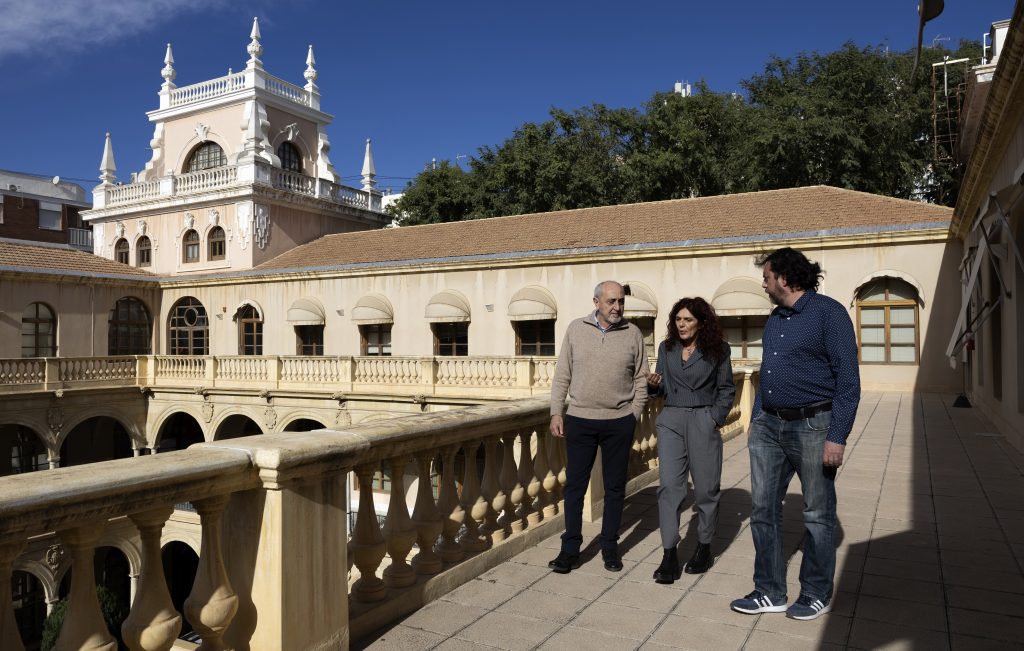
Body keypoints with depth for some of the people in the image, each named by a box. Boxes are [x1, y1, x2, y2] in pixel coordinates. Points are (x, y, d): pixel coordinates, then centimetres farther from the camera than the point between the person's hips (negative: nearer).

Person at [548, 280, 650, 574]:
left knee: (614, 487, 10)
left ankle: (610, 546, 24)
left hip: (619, 423, 0)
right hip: (579, 420, 0)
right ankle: (570, 548, 16)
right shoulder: (576, 329, 2)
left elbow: (641, 380, 6)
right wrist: (556, 412, 0)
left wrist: (634, 415, -1)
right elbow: (562, 375, 4)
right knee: (575, 485, 5)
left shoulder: (633, 334, 2)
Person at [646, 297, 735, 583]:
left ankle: (704, 548, 24)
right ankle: (669, 555, -4)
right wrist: (654, 384, -7)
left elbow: (726, 389, 5)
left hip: (703, 421, -2)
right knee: (669, 486, -7)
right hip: (671, 421, 2)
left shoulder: (717, 350, 1)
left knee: (705, 488, 6)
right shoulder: (666, 348, 9)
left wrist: (715, 418, -6)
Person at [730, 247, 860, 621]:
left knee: (817, 515, 7)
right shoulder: (774, 320, 14)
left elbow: (847, 379, -13)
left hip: (812, 426, -7)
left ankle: (817, 594, 24)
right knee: (764, 509, 8)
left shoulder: (828, 313, -9)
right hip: (769, 426, 7)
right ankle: (769, 592, 20)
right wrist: (756, 421, 16)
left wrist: (837, 437, -18)